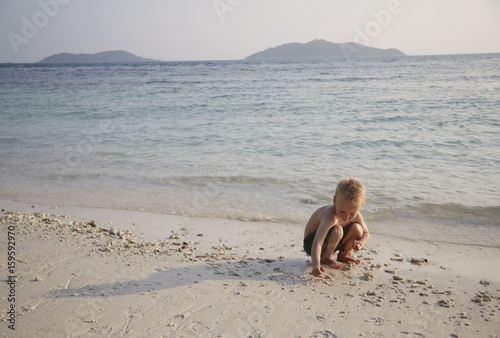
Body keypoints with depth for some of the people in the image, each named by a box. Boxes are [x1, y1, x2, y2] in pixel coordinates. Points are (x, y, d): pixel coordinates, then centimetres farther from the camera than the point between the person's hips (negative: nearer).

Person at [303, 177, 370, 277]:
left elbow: (366, 234, 0)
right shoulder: (330, 217, -37)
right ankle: (325, 258, -8)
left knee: (357, 229, -14)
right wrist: (316, 265, -58)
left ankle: (342, 256, 10)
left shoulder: (356, 216, -15)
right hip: (310, 242, -7)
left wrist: (360, 243, -23)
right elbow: (317, 242, -45)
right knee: (337, 230, -35)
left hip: (329, 243, 7)